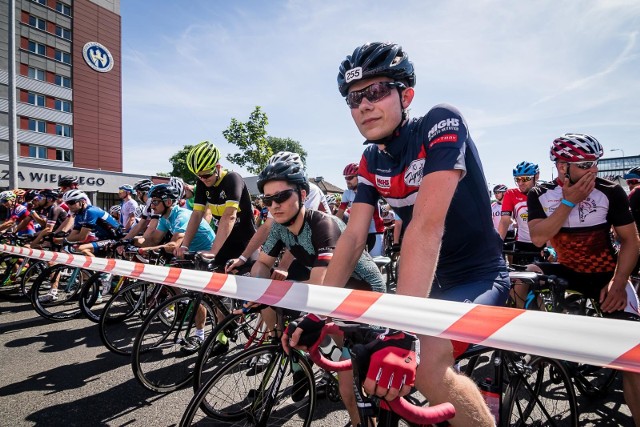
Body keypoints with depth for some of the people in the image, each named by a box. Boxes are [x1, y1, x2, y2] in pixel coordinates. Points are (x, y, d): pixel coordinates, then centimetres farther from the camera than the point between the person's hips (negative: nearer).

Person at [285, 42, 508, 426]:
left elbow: (427, 225, -32)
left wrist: (401, 330, -38)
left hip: (479, 276, -6)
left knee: (426, 364, -30)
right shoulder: (372, 162, 0)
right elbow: (353, 236, -6)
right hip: (431, 279, 6)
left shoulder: (442, 124, -19)